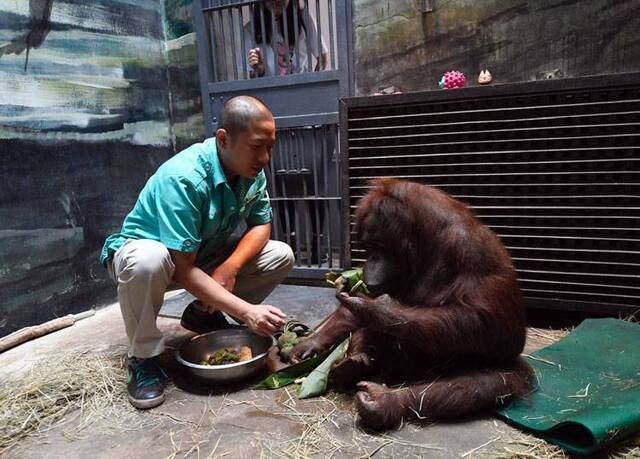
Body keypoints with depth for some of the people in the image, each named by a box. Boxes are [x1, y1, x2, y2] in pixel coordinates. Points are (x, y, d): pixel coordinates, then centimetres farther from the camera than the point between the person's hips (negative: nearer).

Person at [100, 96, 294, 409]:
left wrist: (230, 268, -24)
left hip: (206, 255, 6)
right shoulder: (183, 178, -34)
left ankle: (205, 315, 8)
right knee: (147, 260, -42)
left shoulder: (253, 171, -14)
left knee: (281, 256, -9)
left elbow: (261, 224, -4)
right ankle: (142, 357, -15)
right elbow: (183, 268, -33)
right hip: (145, 247, -6)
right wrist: (246, 311, -37)